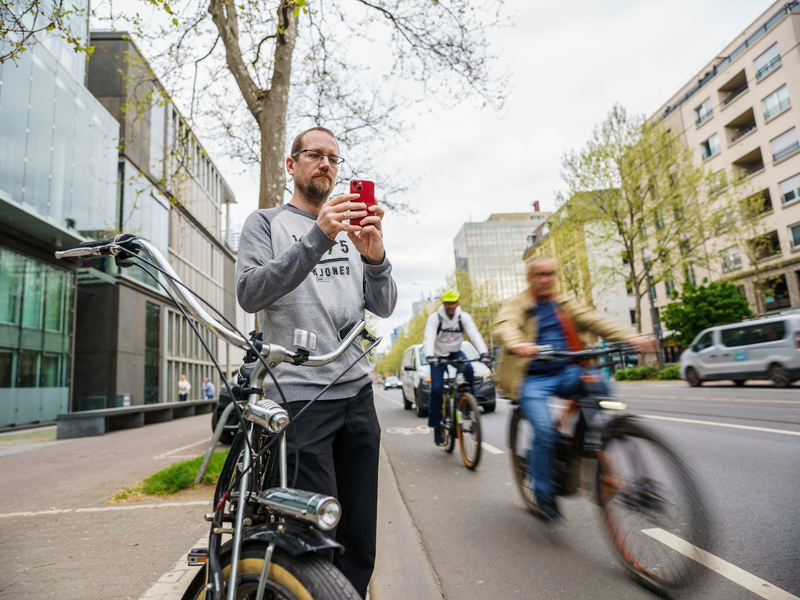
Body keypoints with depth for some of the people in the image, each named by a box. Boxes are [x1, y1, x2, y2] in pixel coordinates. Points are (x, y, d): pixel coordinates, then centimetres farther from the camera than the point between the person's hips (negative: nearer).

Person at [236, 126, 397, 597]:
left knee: (360, 534, 12)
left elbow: (383, 307, 8)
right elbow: (250, 293, -12)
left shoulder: (352, 229, 17)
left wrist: (374, 256, -13)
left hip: (357, 390, 5)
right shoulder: (266, 224, 6)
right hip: (298, 395, -4)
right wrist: (317, 239, -22)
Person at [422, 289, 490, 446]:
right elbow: (429, 338, -31)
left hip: (456, 352, 2)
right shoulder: (434, 318, -19)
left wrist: (484, 352, -42)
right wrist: (429, 355, -50)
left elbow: (474, 335, -26)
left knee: (468, 369, -32)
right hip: (439, 355, -1)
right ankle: (436, 427, -1)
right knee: (437, 389, -12)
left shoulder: (464, 317, -13)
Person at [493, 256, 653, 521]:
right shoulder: (516, 305, 2)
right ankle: (544, 495, 4)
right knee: (544, 431, -19)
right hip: (532, 378, -3)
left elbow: (594, 320, 1)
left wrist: (631, 337, -16)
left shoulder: (565, 304, 16)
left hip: (566, 372, 4)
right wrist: (516, 344, -44)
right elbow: (504, 327, -20)